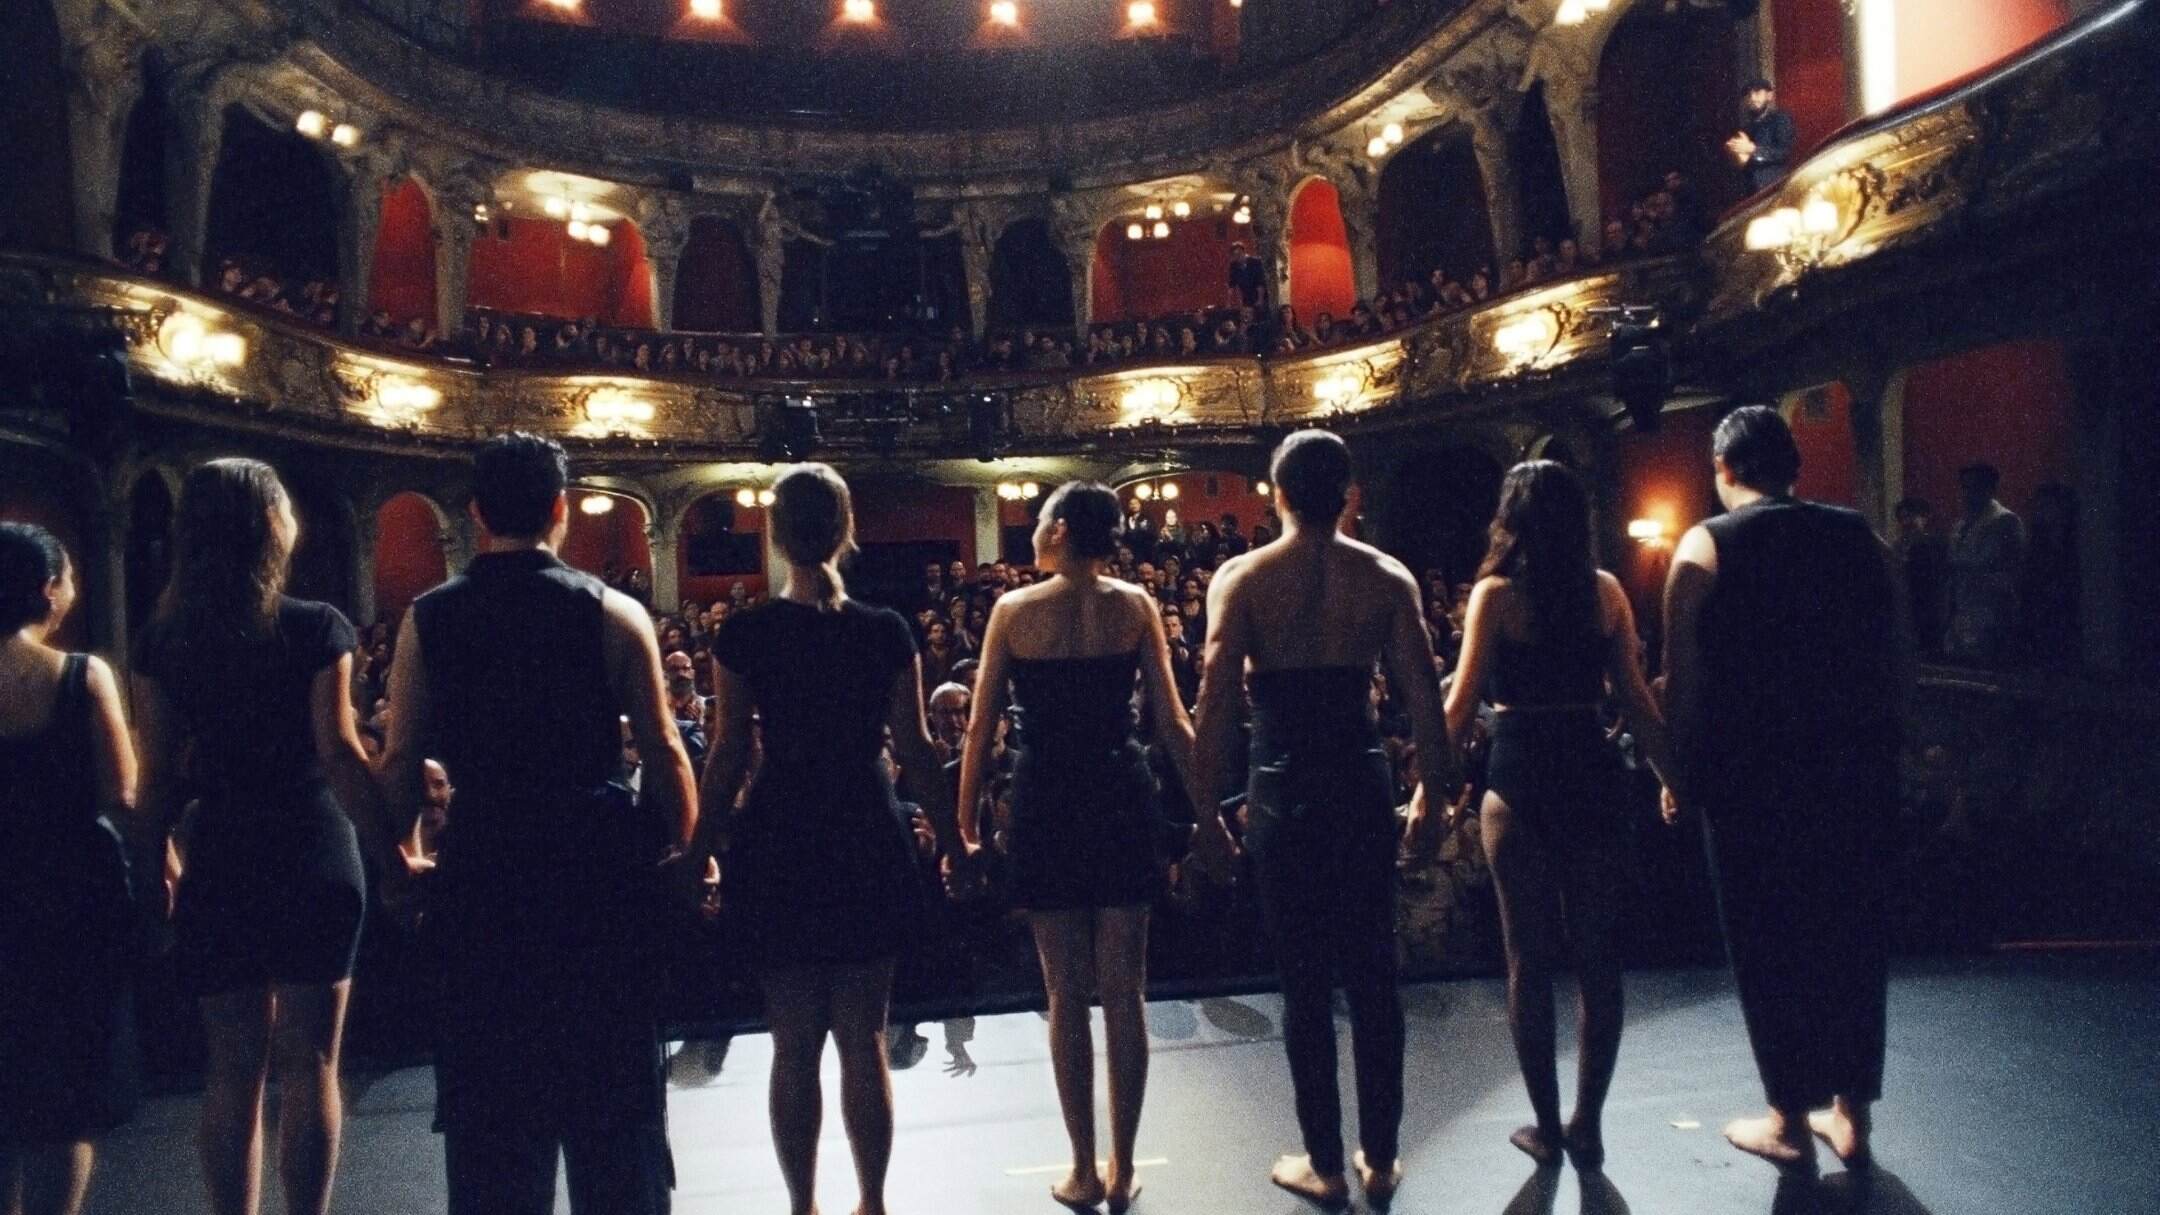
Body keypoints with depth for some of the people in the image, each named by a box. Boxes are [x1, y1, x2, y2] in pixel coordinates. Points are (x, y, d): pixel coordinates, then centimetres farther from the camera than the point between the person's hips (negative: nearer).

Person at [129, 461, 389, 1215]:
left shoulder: (163, 639, 1)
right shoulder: (316, 628, -10)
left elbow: (159, 776, 1)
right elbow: (340, 755, -15)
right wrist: (394, 856, -11)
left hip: (219, 864, 3)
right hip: (314, 861, -3)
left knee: (232, 1069, 12)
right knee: (309, 1065, 6)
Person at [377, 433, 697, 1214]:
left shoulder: (427, 620, -1)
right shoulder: (613, 614, -7)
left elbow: (402, 762, -1)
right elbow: (663, 752, -7)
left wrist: (392, 864, 12)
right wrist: (682, 850, 5)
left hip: (482, 866, 2)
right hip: (599, 863, -1)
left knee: (487, 1078, 17)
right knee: (611, 1076, 14)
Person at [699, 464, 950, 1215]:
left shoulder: (744, 634, -6)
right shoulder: (886, 631, -4)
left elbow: (731, 753, -5)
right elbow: (915, 748, -1)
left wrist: (702, 845, 5)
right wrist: (950, 835, 10)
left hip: (779, 843, -1)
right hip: (869, 842, 1)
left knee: (794, 1045, 12)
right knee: (864, 1040, 12)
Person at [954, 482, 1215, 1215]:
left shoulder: (1013, 610, -4)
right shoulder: (1136, 607, 0)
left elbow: (981, 729, -3)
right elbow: (1172, 724, 0)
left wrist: (967, 822, 7)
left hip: (1046, 803, -1)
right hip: (1121, 797, 2)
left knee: (1066, 994, 8)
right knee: (1124, 990, 9)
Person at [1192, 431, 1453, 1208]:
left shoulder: (1241, 579, -6)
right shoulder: (1388, 579, 0)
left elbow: (1216, 702, -11)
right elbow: (1423, 695, -1)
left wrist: (1207, 809, -4)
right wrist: (1434, 789, 11)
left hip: (1284, 788, -2)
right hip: (1363, 784, 2)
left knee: (1304, 978, 9)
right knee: (1372, 973, 14)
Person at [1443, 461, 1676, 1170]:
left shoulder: (1496, 592, -5)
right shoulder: (1606, 590, 3)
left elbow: (1462, 703, -7)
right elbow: (1636, 699, 4)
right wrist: (1672, 775, 13)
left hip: (1519, 780, -3)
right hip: (1593, 776, 3)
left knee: (1529, 957, 8)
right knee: (1598, 956, 12)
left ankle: (1546, 1127, 18)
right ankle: (1588, 1126, 20)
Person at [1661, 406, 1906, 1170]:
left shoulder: (1706, 546, -6)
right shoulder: (1858, 536, 5)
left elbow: (1684, 678, -10)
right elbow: (1896, 660, 7)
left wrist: (1679, 774, -3)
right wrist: (1878, 748, 16)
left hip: (1753, 772, -4)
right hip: (1857, 767, 4)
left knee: (1768, 940, 7)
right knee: (1851, 933, 14)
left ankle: (1790, 1121, 18)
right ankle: (1851, 1114, 25)